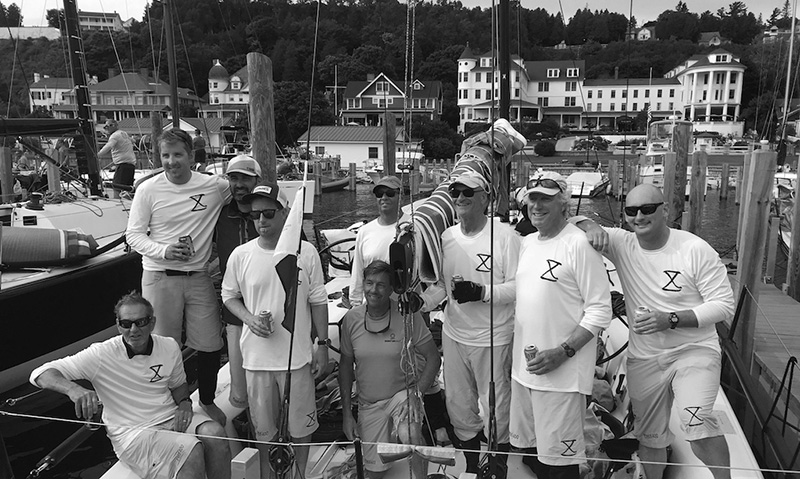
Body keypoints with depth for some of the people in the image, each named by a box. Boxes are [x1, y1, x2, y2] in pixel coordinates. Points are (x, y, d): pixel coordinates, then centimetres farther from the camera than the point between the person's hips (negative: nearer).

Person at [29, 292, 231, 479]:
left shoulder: (169, 347, -1)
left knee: (215, 434, -24)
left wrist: (184, 403, -6)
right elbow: (40, 374, -18)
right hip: (131, 432, -4)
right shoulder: (101, 355, -14)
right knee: (193, 451, -29)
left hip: (171, 417, 4)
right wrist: (73, 389, -39)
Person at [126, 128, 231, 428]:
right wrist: (164, 251, -16)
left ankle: (208, 402, 32)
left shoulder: (214, 186, -1)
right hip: (159, 277, -1)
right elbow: (134, 235, 0)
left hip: (198, 277, 2)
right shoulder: (148, 190, -4)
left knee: (210, 346, 7)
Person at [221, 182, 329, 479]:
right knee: (263, 426, 16)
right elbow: (229, 296, 8)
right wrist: (250, 318, -11)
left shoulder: (306, 252, -7)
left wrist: (322, 345, 0)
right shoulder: (240, 255, -4)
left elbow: (318, 301, -1)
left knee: (301, 424, 13)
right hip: (257, 355, 1)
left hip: (297, 354, -1)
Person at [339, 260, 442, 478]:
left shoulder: (408, 316, -15)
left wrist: (416, 392, -20)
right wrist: (346, 413, 2)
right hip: (369, 403, 3)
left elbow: (433, 358, -8)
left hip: (403, 393, -3)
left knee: (409, 436, -32)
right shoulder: (351, 319, -7)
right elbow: (346, 364, 4)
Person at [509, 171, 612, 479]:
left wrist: (563, 352, -20)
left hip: (560, 372, -7)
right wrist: (517, 350, 13)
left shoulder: (579, 244, -14)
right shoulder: (527, 242, 10)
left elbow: (600, 312, -15)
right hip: (522, 367, 7)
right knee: (527, 446, 18)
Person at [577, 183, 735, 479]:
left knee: (697, 421, -26)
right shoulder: (622, 244, -5)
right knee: (650, 436, 15)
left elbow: (724, 305, -11)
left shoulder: (695, 249, -13)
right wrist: (590, 226, -26)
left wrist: (671, 320, -24)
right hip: (644, 358, 4)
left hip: (694, 351, -3)